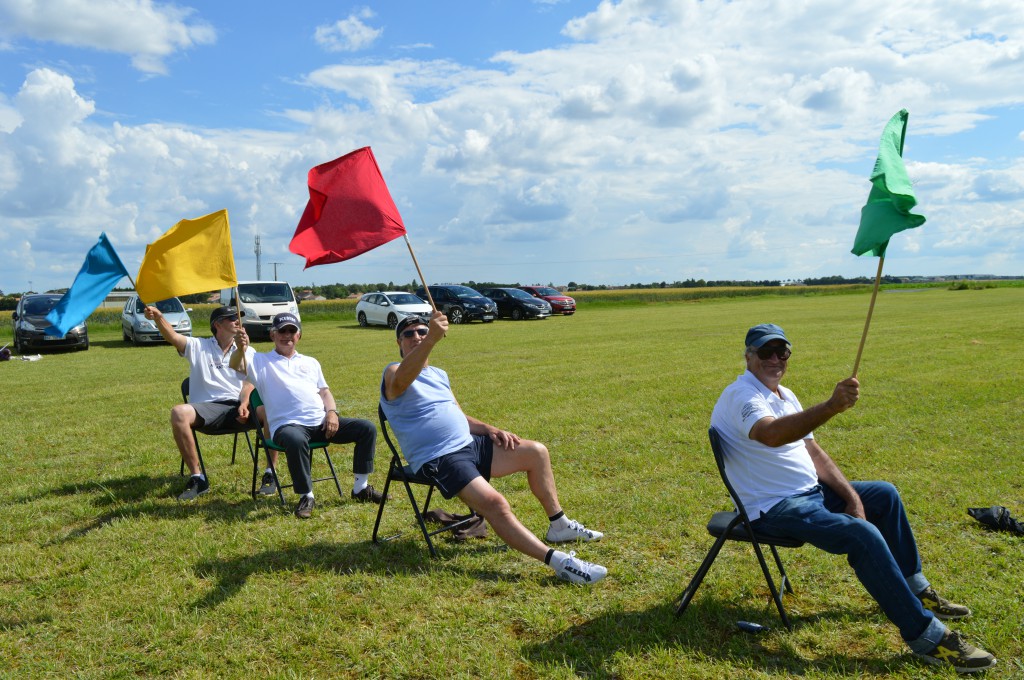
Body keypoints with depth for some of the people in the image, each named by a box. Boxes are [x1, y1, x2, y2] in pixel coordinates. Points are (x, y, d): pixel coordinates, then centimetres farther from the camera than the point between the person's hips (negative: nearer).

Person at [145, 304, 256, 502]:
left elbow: (249, 383, 6)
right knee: (179, 413, -33)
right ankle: (197, 478, -22)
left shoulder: (247, 351, 19)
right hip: (208, 408, 0)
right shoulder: (198, 347, 16)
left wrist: (244, 404, -15)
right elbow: (172, 337, -3)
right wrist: (158, 317, -24)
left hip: (238, 407, 1)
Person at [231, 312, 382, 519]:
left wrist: (332, 412, 1)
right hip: (288, 425, -5)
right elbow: (237, 366, -11)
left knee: (367, 428, -9)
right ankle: (306, 496, -21)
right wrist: (241, 349, -35)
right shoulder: (261, 361, 10)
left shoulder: (310, 362, 25)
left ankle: (361, 488, 2)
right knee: (295, 441, -41)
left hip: (321, 422, 5)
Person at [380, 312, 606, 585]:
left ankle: (559, 526, 21)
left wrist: (488, 429, 5)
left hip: (470, 445, 9)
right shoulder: (394, 372, -7)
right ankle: (557, 561, -31)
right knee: (495, 503, -31)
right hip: (439, 460, -9)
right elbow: (402, 379, -34)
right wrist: (431, 340, -51)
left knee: (536, 452, 8)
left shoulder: (439, 374, 20)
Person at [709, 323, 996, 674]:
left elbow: (812, 451, 14)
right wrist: (832, 406, -55)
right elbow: (771, 434, -43)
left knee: (884, 494, 18)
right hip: (775, 509, -10)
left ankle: (913, 588, 31)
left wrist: (852, 497, 3)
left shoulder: (784, 395, 11)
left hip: (811, 491, 10)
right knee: (863, 535, -27)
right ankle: (926, 637, -15)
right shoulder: (742, 396, -20)